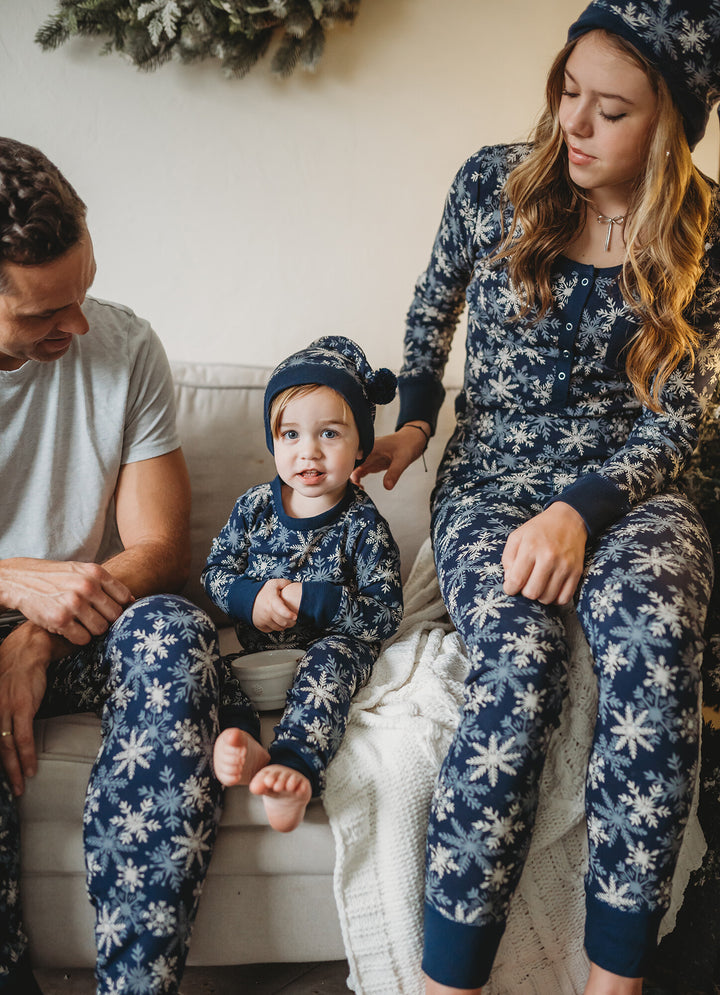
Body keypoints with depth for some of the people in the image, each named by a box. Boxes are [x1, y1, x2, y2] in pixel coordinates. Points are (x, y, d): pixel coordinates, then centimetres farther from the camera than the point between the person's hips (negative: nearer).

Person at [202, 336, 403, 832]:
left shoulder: (363, 524, -5)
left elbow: (386, 615, -10)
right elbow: (215, 573, 10)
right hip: (255, 650, 4)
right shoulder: (255, 506, 6)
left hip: (333, 649, -3)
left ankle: (296, 765, -53)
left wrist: (311, 601, -20)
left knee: (331, 658, -35)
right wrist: (252, 598, -12)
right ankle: (243, 745, -46)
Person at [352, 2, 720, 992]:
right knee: (521, 653, -34)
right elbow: (433, 307, 21)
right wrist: (413, 418, 19)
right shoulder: (495, 181, 1)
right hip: (491, 480, 0)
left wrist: (580, 510, -19)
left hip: (627, 486, 0)